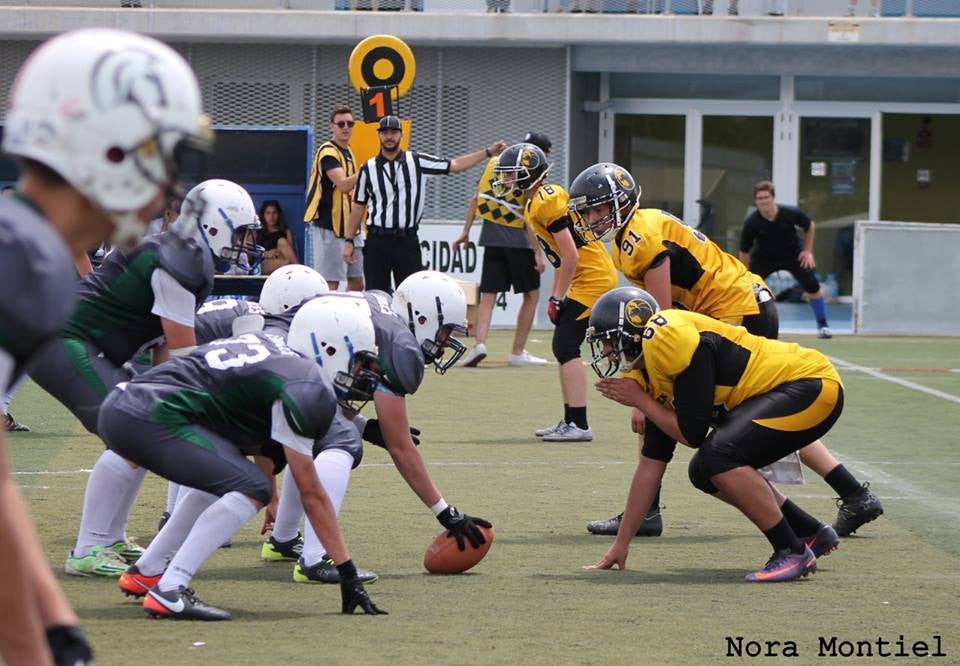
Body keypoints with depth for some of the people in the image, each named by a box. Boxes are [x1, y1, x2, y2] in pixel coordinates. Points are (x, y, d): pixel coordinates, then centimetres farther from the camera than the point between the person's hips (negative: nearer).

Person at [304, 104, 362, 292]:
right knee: (331, 283, -10)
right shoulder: (328, 152, -12)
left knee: (356, 283, 9)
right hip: (328, 226, -9)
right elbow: (343, 184, -24)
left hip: (347, 225, 9)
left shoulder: (348, 152, 17)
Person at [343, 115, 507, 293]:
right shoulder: (368, 169, 4)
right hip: (377, 242, 1)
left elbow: (454, 165, 2)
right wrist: (349, 241, 6)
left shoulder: (417, 162, 2)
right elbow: (358, 207, 9)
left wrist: (488, 152, -4)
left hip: (407, 240, -1)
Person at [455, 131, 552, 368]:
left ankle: (480, 343, -16)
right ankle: (517, 353, 10)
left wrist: (466, 231, 17)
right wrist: (538, 253, -13)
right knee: (531, 295, 10)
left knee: (488, 296, 7)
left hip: (491, 237, 5)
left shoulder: (494, 163, 8)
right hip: (518, 240, -5)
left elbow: (475, 199, 10)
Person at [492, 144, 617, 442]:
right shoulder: (533, 203, 12)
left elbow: (570, 256, -21)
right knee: (563, 347, 12)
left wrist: (557, 299, -14)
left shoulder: (546, 202, -19)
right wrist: (555, 295, 16)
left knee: (566, 347, -11)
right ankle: (571, 422, 18)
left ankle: (578, 424, -12)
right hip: (591, 276, 10)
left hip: (593, 277, -10)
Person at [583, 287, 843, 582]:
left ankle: (793, 553, -13)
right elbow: (651, 463, 15)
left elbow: (693, 434, -19)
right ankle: (812, 534, 21)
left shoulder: (667, 338, -20)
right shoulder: (646, 372, 11)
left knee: (719, 456, -24)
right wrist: (621, 544, 16)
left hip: (812, 384, -10)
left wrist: (639, 400, -5)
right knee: (706, 473, 12)